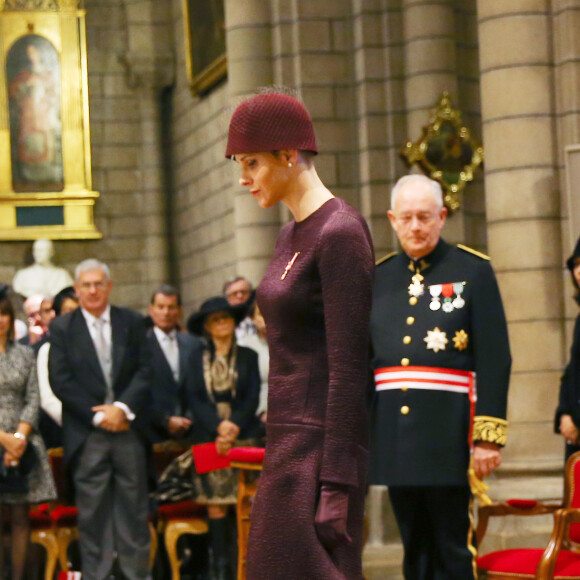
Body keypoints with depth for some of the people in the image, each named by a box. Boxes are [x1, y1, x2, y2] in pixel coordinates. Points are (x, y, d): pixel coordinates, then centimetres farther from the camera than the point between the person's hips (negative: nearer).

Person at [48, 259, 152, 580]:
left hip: (128, 429, 1)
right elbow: (60, 381, -3)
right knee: (92, 510, 0)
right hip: (87, 433, -1)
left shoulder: (132, 322, 9)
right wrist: (98, 416, -9)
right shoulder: (61, 328, 4)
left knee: (134, 506, 4)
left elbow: (144, 371, 3)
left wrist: (123, 407, -12)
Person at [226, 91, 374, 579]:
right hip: (290, 444, 10)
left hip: (323, 444, -10)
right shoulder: (292, 238, 15)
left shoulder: (341, 234, -14)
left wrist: (336, 485, -21)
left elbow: (348, 367, -19)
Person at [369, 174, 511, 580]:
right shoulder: (377, 278, 12)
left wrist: (489, 436, -13)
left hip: (448, 435, -4)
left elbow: (495, 360, -7)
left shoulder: (473, 271, -1)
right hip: (394, 435, 4)